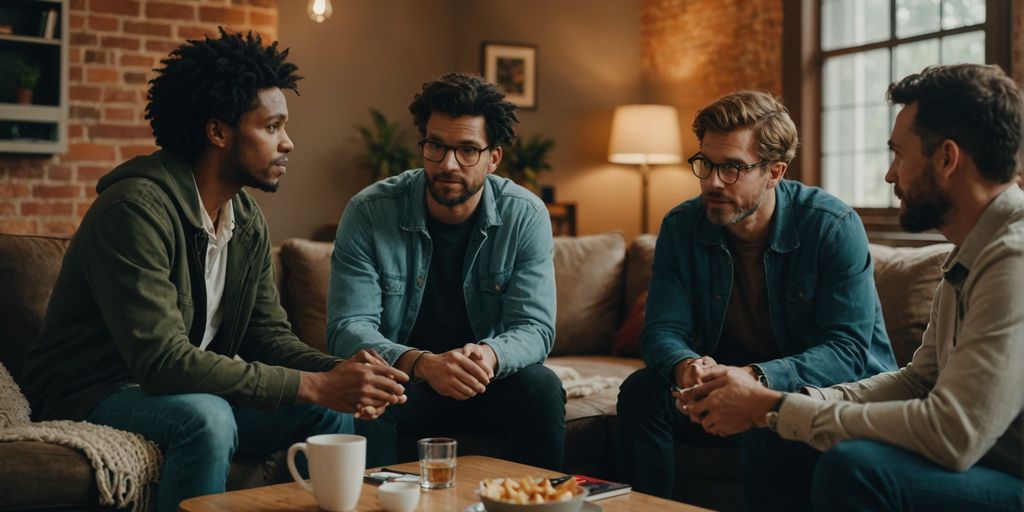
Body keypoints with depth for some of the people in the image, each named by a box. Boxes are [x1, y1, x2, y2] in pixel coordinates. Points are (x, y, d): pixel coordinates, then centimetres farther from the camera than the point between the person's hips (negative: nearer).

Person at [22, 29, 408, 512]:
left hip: (195, 390, 7)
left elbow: (270, 334, 3)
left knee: (331, 414, -8)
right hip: (95, 395, -7)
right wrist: (314, 386, -31)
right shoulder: (137, 208, -24)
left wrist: (337, 373, -20)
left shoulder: (248, 219, 3)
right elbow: (162, 361, -31)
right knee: (206, 417, -35)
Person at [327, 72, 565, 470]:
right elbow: (347, 327, -19)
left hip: (487, 382, 2)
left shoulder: (525, 216, -9)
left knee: (542, 388, -26)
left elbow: (534, 326, -11)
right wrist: (422, 363, -38)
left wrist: (491, 356, -36)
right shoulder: (368, 212, -13)